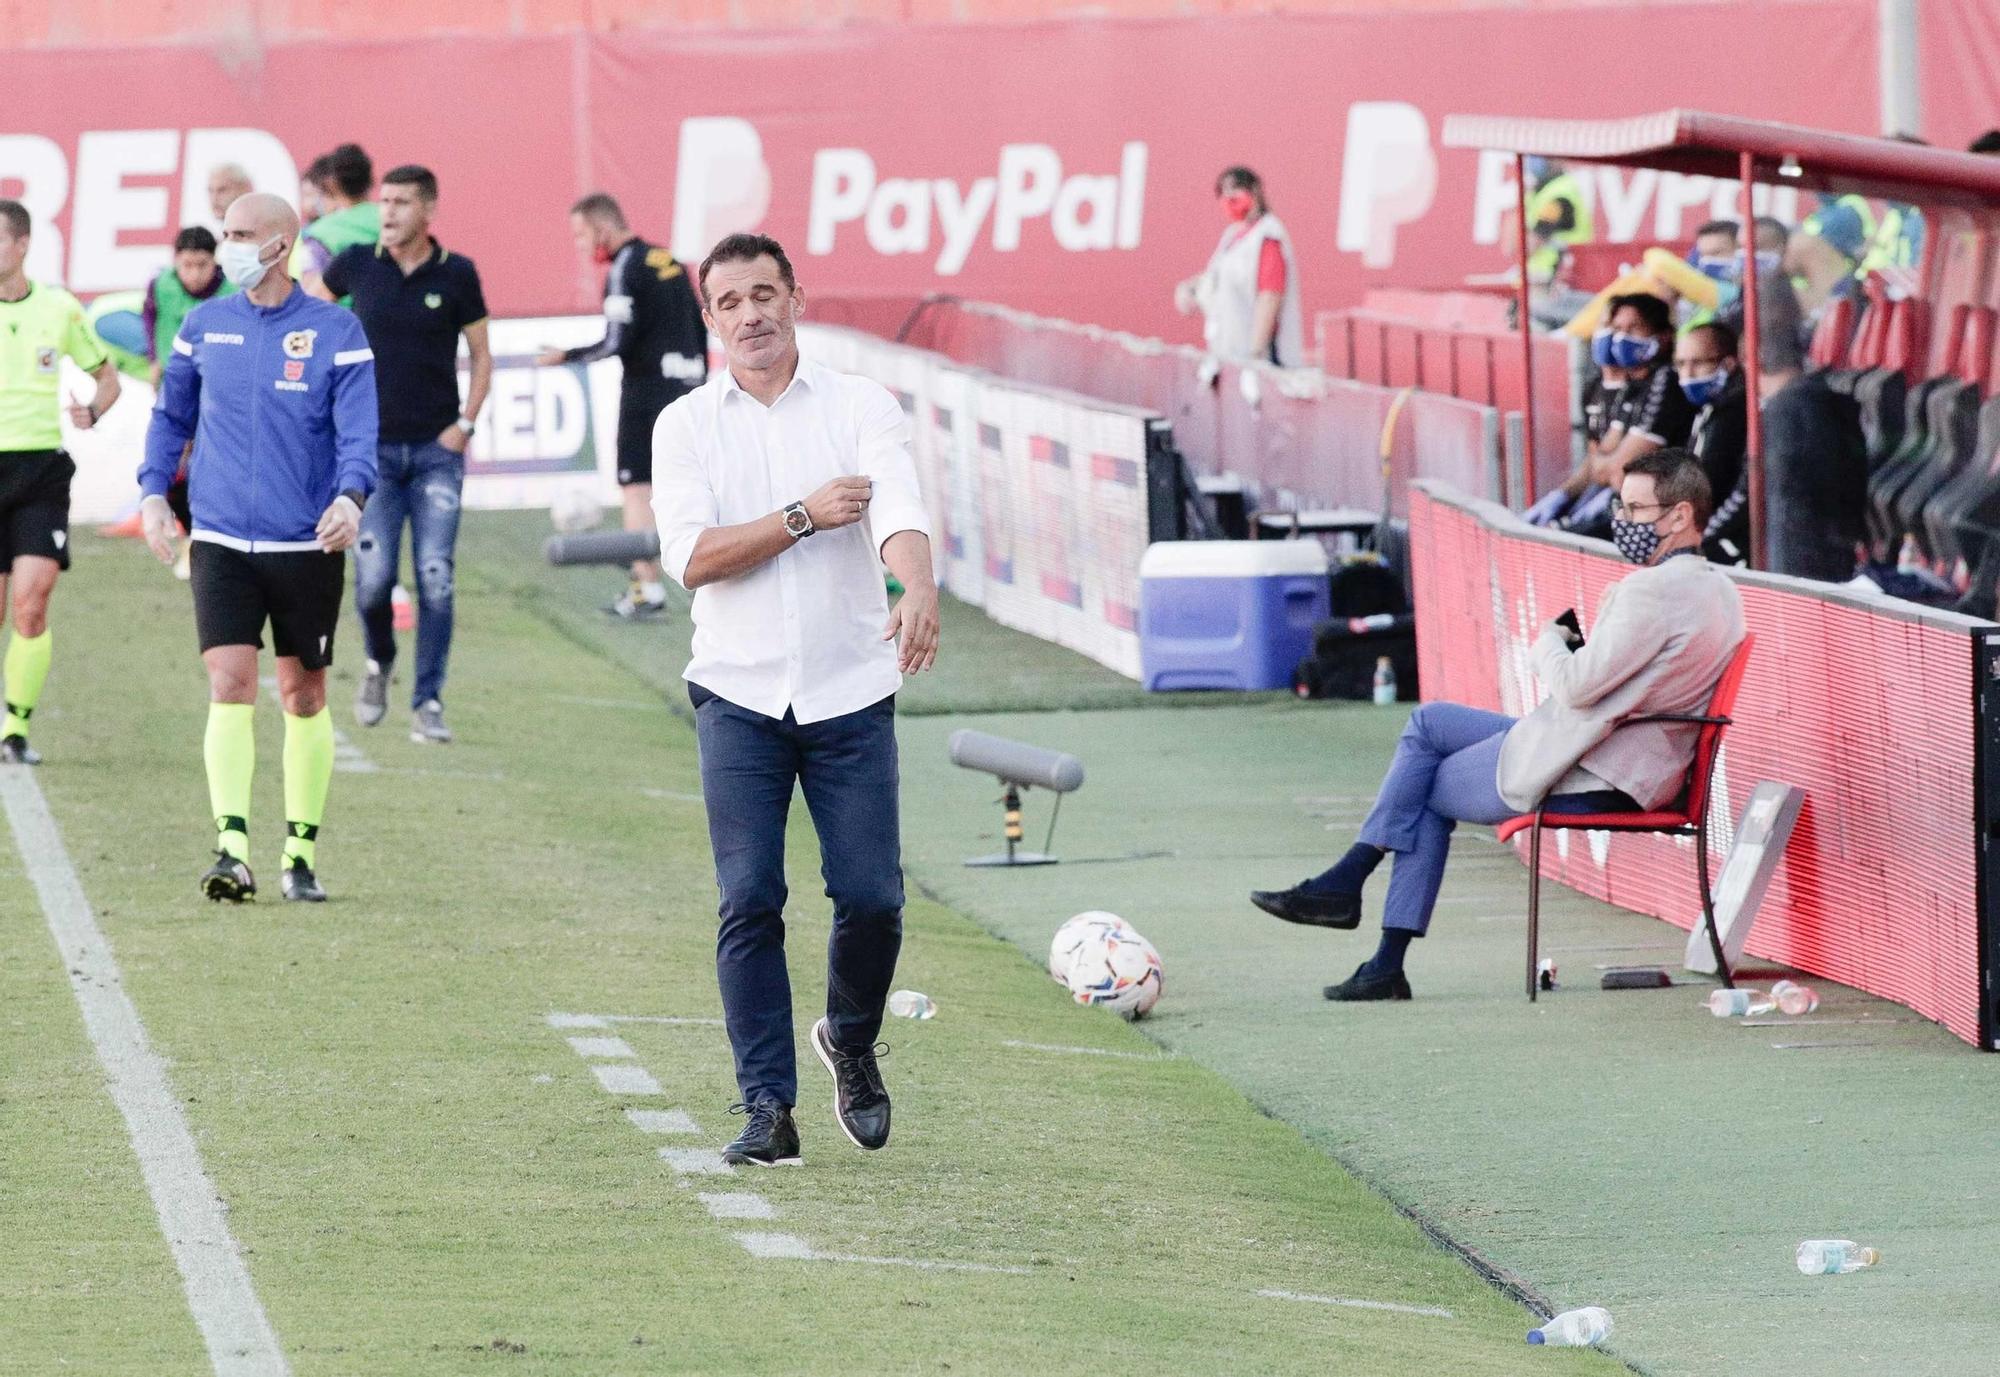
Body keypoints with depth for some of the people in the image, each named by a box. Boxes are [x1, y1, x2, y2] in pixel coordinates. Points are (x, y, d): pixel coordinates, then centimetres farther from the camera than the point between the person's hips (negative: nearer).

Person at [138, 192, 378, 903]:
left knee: (305, 697, 8)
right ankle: (232, 850, -18)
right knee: (229, 687, -12)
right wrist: (153, 490, 6)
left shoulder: (336, 332, -3)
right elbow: (172, 413, 19)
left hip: (308, 545, -1)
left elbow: (359, 430, -8)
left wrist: (351, 497, -26)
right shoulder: (204, 325, 6)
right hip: (222, 543, 1)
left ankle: (301, 853, 19)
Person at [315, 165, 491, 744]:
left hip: (437, 448, 0)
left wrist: (466, 423, -4)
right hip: (373, 449, 0)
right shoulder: (357, 264, 0)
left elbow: (481, 355, 8)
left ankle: (428, 703, 2)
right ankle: (379, 663, 22)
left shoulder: (456, 274, -1)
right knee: (374, 577, -9)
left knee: (436, 581, -6)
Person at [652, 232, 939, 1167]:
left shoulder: (861, 406, 4)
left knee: (871, 896, -4)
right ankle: (767, 1107, 0)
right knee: (750, 904, -6)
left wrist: (917, 589, -35)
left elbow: (897, 508, -15)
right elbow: (692, 555, -7)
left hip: (850, 694, 0)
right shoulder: (686, 425, 6)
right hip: (739, 696, 0)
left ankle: (850, 1043, 24)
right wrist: (803, 515, -15)